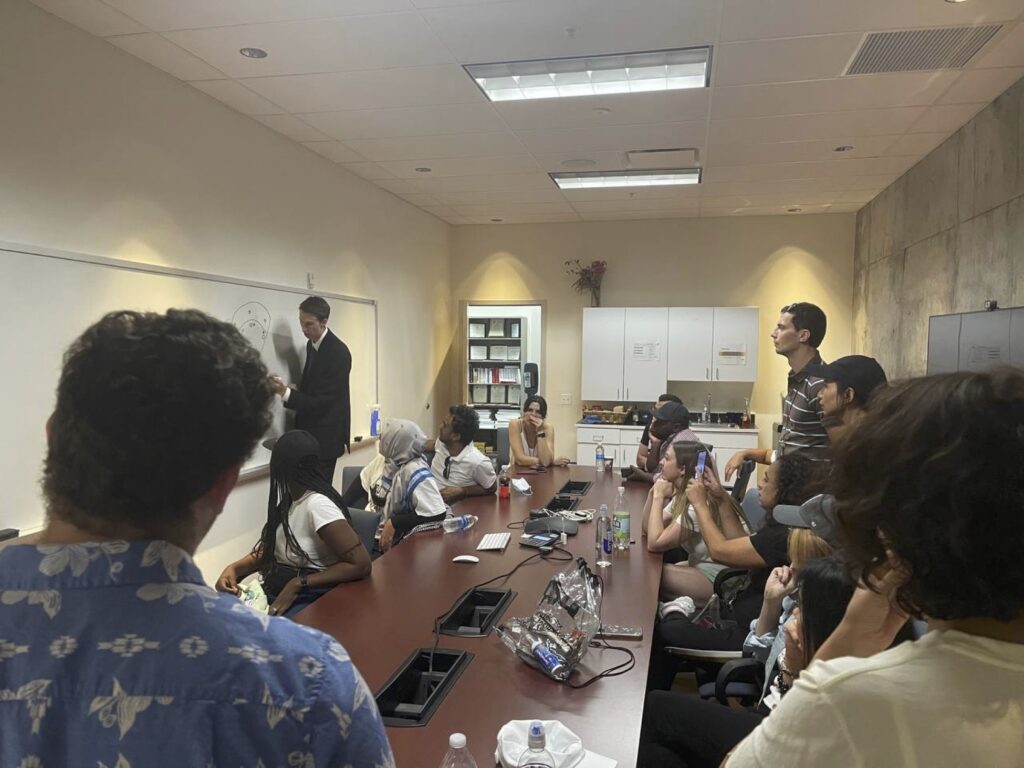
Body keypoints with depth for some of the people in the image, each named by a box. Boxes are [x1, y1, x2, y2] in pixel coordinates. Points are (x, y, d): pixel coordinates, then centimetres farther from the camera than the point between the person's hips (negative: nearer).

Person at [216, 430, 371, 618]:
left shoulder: (317, 504, -20)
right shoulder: (288, 499, 7)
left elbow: (361, 564, -24)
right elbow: (269, 548, 17)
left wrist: (298, 584, -24)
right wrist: (234, 568, -3)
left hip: (308, 601, -8)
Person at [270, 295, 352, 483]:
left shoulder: (338, 353, -21)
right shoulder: (311, 344, 7)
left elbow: (323, 401, -23)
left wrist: (286, 393, -30)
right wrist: (297, 389, 0)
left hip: (326, 435, -8)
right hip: (310, 431, 8)